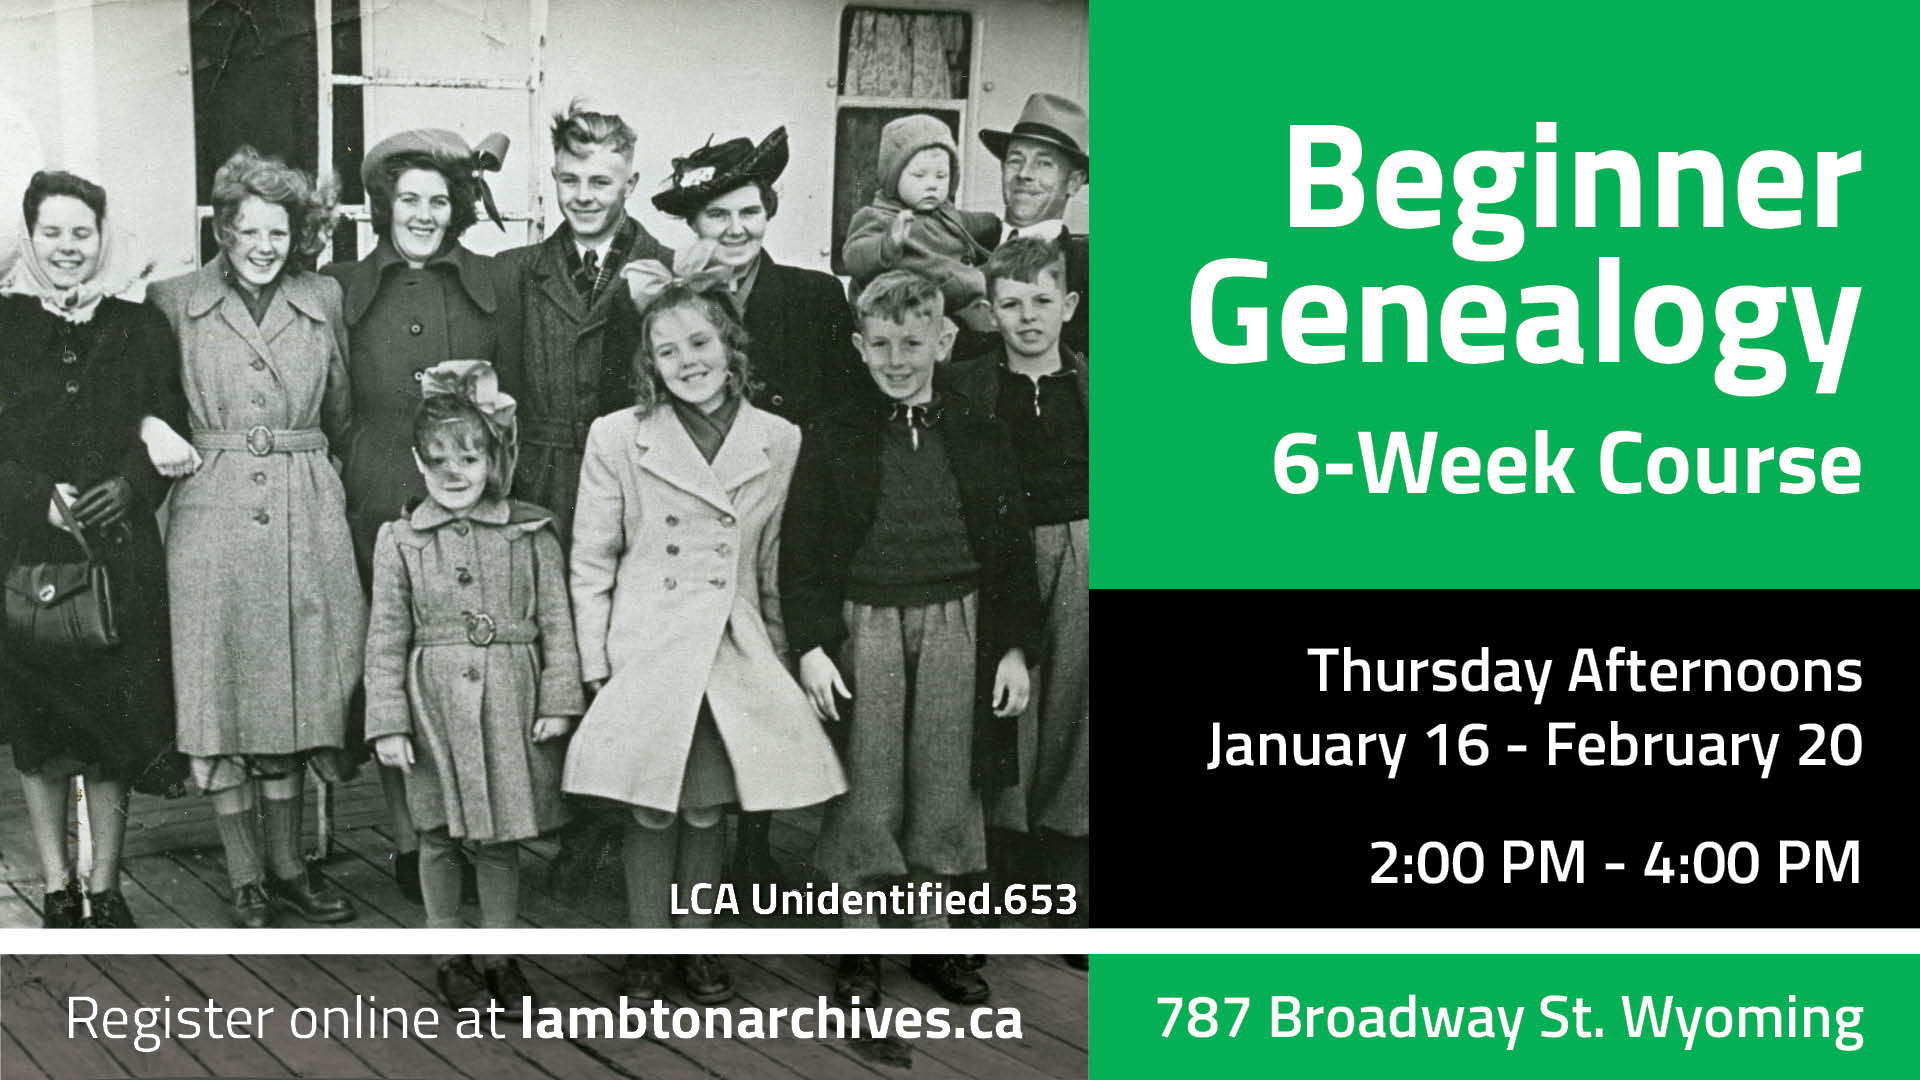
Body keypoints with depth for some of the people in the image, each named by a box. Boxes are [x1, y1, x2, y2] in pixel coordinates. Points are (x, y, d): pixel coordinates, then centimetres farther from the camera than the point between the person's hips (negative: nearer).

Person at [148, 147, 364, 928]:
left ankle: (287, 865, 20)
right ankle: (246, 882, 9)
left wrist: (300, 459, 11)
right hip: (211, 512, -2)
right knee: (221, 692, 0)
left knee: (295, 688, 8)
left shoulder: (324, 301, 8)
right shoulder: (174, 303, 2)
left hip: (305, 512, 2)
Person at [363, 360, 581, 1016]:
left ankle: (500, 957, 22)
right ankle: (449, 959, 22)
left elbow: (556, 622, 4)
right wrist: (388, 723, -3)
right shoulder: (400, 542, 2)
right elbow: (386, 639, 2)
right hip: (435, 705, 0)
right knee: (440, 836, 8)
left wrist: (558, 701, -3)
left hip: (511, 703, 0)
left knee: (501, 838, 8)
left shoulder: (531, 533, 2)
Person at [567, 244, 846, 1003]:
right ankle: (645, 949, 19)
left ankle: (697, 945, 25)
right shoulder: (616, 438, -3)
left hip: (737, 655, 2)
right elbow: (590, 563, 1)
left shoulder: (779, 442, 2)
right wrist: (596, 668, -2)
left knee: (706, 811, 8)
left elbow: (773, 564, 9)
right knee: (650, 811, 3)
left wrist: (779, 656, 8)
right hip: (646, 650, -1)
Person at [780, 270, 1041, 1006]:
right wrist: (811, 646, -9)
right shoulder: (832, 438, 1)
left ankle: (934, 942, 22)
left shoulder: (980, 436, 6)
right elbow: (802, 549, 0)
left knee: (946, 787, 8)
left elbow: (1010, 550, 8)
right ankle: (858, 949, 16)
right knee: (864, 793, 2)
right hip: (864, 627, -1)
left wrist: (1014, 647, 2)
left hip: (957, 628, 2)